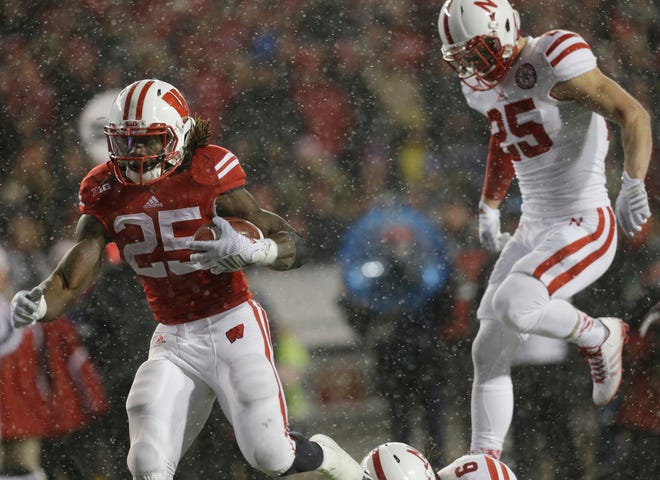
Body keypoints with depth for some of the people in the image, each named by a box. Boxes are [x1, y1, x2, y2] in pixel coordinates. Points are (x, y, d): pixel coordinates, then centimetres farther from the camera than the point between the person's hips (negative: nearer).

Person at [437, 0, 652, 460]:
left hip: (584, 227, -8)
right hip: (534, 229, 8)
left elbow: (633, 114, -21)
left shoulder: (555, 63, -18)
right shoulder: (485, 85, 8)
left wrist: (633, 186, -32)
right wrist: (489, 207, 26)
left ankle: (599, 336, -1)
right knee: (489, 352, 4)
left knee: (514, 306, -29)